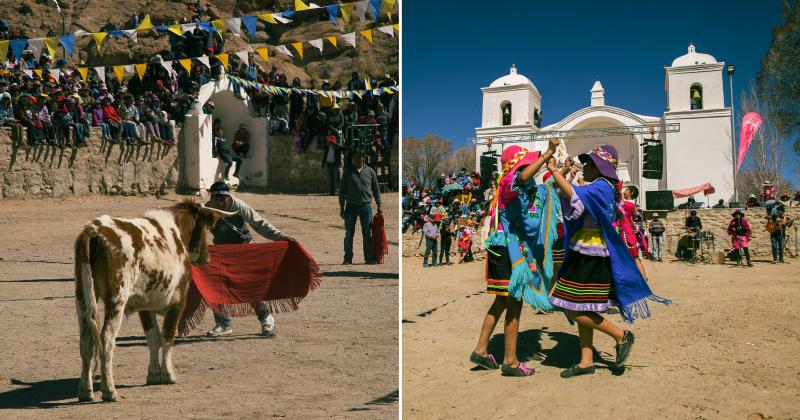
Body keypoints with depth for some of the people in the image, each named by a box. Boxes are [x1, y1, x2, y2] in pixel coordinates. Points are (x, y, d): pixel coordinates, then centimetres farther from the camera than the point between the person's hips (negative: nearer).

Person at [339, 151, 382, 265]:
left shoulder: (370, 171, 5)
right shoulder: (347, 172, 4)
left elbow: (376, 189, 9)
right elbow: (342, 190, 5)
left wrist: (379, 205, 3)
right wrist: (342, 207, 0)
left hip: (366, 206, 0)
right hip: (351, 206, 0)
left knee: (367, 234, 4)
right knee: (349, 234, 2)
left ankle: (369, 258, 11)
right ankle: (348, 259, 9)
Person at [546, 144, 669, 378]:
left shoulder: (601, 187, -14)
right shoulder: (600, 188, 16)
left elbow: (574, 195, -31)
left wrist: (553, 170, -25)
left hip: (591, 259, -10)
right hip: (585, 257, 10)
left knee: (574, 310, -7)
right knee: (582, 310, 11)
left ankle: (621, 336, 6)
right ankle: (586, 362, 16)